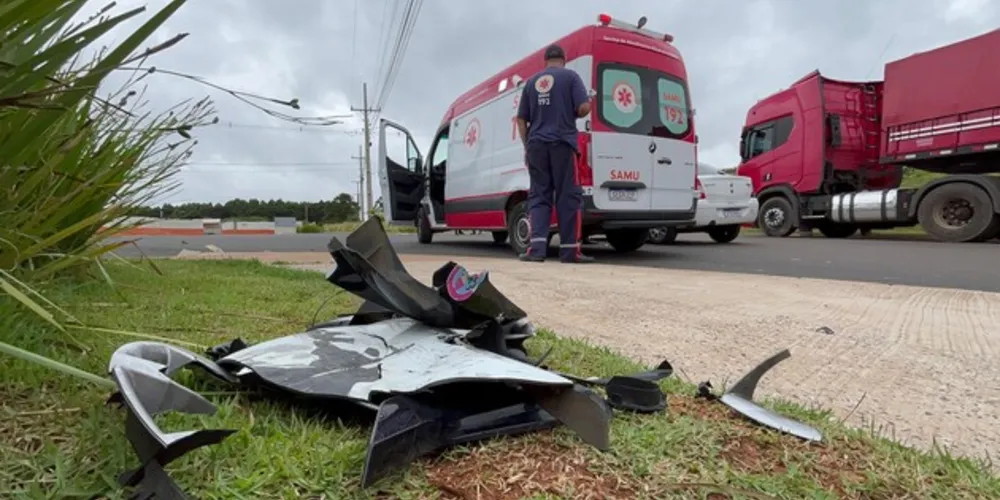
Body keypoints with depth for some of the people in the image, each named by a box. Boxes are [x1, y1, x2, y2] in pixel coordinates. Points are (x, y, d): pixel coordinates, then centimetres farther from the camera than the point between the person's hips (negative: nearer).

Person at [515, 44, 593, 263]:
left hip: (536, 144, 3)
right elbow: (584, 107, -6)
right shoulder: (570, 76, 6)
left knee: (538, 195, 4)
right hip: (562, 142, -3)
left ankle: (536, 247, -9)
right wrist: (571, 115, 15)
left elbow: (521, 119, 15)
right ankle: (569, 249, -1)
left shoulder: (532, 81, 16)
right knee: (568, 196, 0)